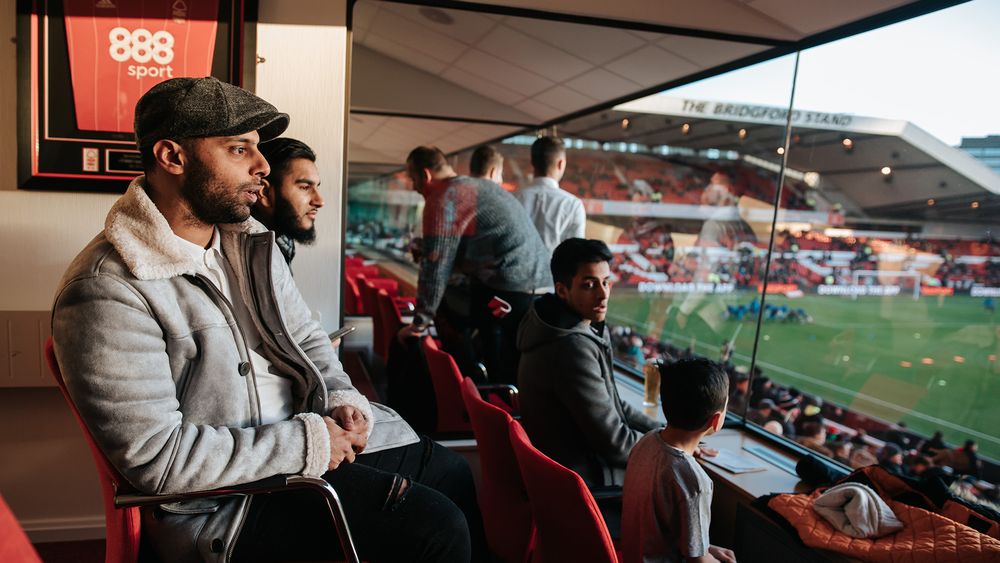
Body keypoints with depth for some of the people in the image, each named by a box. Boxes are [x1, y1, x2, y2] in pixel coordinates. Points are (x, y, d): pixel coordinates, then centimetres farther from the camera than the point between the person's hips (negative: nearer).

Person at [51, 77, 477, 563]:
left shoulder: (250, 241, 5)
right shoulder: (107, 291, -20)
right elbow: (155, 456, -23)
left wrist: (342, 398, -6)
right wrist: (306, 444, -21)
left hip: (316, 428, 8)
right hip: (228, 498, -8)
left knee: (466, 484, 10)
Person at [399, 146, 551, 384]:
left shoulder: (443, 198, -6)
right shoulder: (483, 186, 22)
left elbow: (435, 266, -10)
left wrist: (419, 322, -4)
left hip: (506, 292, -9)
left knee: (502, 380, -2)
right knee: (523, 378, 13)